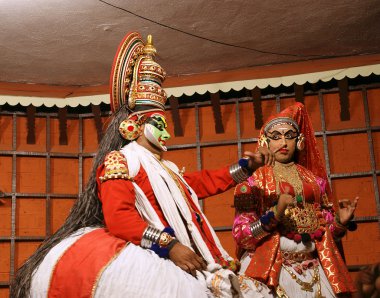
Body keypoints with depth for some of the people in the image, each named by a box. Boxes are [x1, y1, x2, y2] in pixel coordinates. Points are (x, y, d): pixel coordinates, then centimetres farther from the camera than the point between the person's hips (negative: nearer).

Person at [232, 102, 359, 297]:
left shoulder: (315, 180, 11)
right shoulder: (252, 181, 0)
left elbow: (327, 233, 14)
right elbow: (241, 235, -8)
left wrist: (340, 222, -6)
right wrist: (275, 214, -21)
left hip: (314, 271, 4)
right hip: (270, 271, -4)